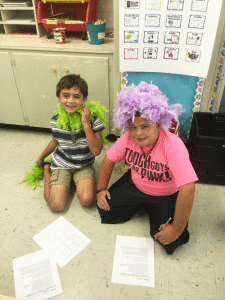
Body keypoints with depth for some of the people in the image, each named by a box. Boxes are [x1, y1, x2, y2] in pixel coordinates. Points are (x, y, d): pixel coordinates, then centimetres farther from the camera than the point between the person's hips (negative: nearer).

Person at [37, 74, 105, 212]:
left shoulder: (92, 119, -17)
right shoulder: (56, 120, -8)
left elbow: (96, 151, -23)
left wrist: (86, 124, -29)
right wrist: (41, 158, 29)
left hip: (84, 165, -1)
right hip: (61, 164, 1)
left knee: (86, 199, -24)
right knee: (56, 205, -11)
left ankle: (76, 180, 9)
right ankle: (47, 170, 15)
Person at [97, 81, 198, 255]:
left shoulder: (172, 146, -35)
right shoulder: (127, 138, -18)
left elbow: (188, 190, -39)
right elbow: (109, 160, 0)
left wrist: (176, 230, -33)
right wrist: (101, 189, -4)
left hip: (167, 196, -4)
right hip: (135, 185, 5)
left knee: (168, 241, -18)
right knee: (106, 209, -6)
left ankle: (153, 210, 13)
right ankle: (142, 206, 19)